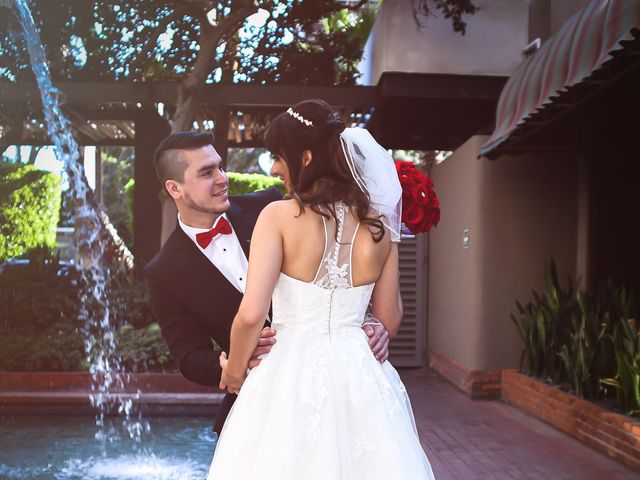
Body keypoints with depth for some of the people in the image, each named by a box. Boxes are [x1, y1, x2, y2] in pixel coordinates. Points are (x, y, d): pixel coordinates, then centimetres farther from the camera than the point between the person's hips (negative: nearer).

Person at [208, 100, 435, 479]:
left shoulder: (279, 216, -11)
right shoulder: (379, 224, 1)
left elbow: (251, 314, -16)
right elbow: (389, 319, 8)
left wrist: (235, 372, 1)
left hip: (292, 374, -4)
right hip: (362, 374, 4)